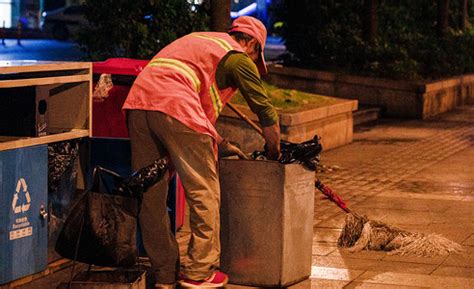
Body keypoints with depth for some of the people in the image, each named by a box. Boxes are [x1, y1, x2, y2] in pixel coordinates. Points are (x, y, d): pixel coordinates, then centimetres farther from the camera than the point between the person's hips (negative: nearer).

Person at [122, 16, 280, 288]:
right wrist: (274, 152, 28)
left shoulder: (201, 41, 34)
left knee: (151, 195, 11)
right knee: (205, 191, 3)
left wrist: (222, 145, 42)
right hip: (174, 106, -8)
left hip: (136, 102, 8)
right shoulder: (239, 57, 11)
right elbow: (266, 112, 13)